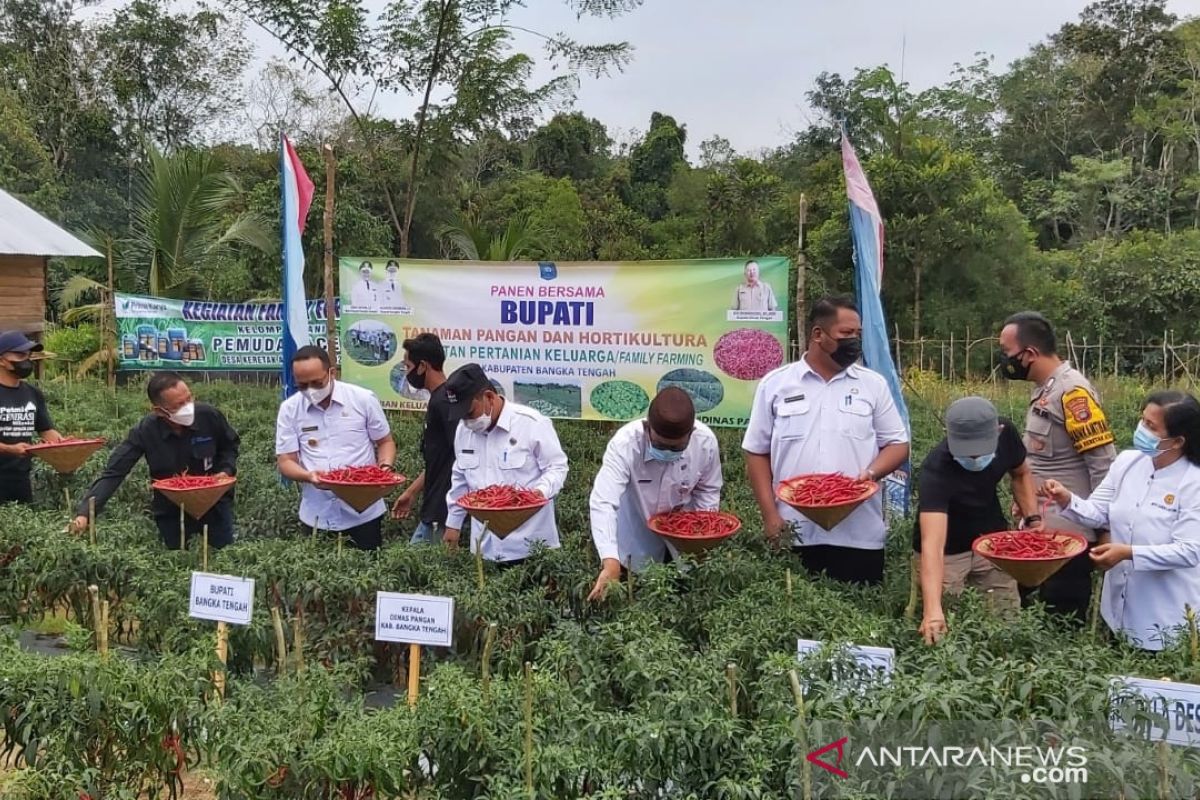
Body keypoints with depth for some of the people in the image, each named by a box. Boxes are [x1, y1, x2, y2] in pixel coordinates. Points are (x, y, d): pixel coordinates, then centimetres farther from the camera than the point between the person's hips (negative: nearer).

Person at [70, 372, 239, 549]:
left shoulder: (209, 416, -19)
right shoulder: (144, 431, -21)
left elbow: (231, 445, 2)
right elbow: (113, 473, -20)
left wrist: (226, 471, -15)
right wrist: (84, 512, -30)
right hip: (171, 511, 0)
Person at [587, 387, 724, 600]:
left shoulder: (706, 442, -26)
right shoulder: (624, 443, -35)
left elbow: (708, 491, -5)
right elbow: (603, 503, -43)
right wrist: (610, 562, -53)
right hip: (637, 533, -2)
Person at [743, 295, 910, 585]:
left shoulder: (874, 384, 7)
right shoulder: (774, 384, 4)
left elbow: (898, 444, 10)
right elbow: (758, 453, 6)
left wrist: (871, 472, -12)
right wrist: (770, 516, -2)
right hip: (794, 535, 0)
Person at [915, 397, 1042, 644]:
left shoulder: (1006, 434, -21)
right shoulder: (936, 469, -38)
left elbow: (1021, 474, 4)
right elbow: (932, 545, -47)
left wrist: (1033, 519, -10)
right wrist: (933, 610, -57)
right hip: (947, 551, -4)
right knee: (946, 628, -1)